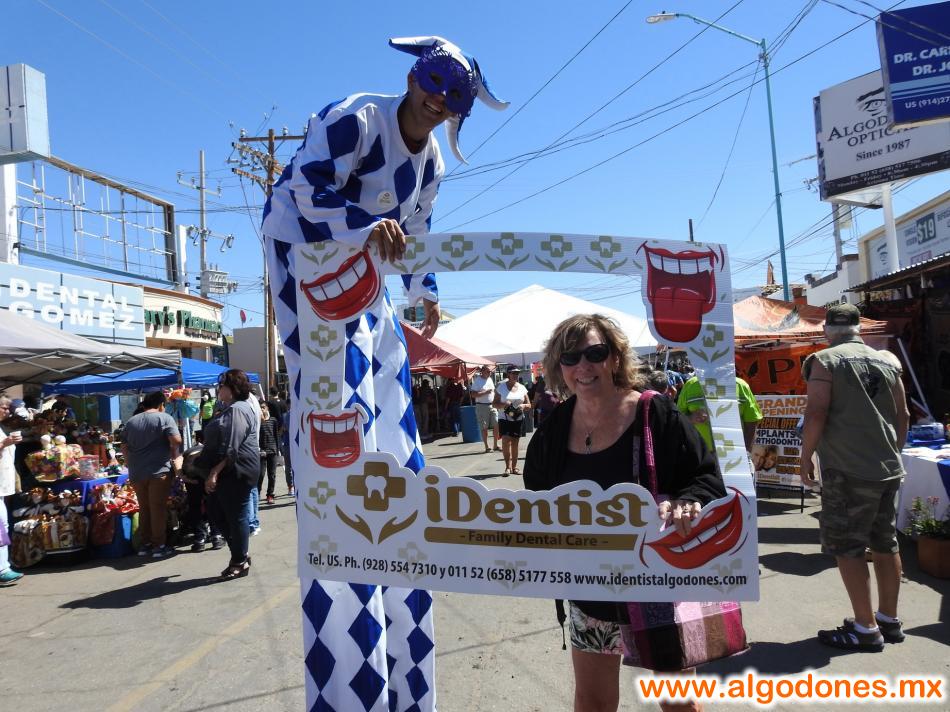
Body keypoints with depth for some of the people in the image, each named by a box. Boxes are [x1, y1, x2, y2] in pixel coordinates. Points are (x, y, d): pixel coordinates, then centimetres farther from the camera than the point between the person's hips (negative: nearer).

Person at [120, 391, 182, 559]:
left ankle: (145, 544, 19)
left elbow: (124, 448, 15)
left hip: (136, 472, 5)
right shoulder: (164, 418, -4)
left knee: (144, 507, 14)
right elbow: (176, 440, -14)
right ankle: (159, 546, 4)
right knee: (158, 507, 0)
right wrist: (174, 453, 4)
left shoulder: (130, 422, 13)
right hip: (159, 471, -5)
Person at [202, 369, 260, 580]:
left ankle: (240, 562, 10)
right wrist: (213, 472, 23)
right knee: (223, 516, 14)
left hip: (236, 472, -11)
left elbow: (230, 448, -22)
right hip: (226, 473, 11)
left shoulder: (238, 409, -14)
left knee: (236, 516, -1)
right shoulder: (230, 409, 20)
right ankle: (241, 556, 25)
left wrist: (214, 472, -23)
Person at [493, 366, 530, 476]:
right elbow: (494, 404, 0)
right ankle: (508, 467, -10)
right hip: (504, 419, -3)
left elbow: (529, 405, 11)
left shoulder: (522, 388, 7)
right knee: (506, 441, -16)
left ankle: (514, 467, 16)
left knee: (515, 443, 7)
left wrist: (523, 406, -12)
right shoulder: (501, 387, 0)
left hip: (518, 419, 3)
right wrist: (503, 404, -19)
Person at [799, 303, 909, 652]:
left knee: (846, 547, 1)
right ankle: (889, 620, 26)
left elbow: (816, 414, -16)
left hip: (848, 470, -7)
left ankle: (866, 628, 5)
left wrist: (805, 458, -6)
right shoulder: (887, 362, 11)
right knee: (886, 544, 15)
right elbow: (903, 415, 14)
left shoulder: (825, 360, -9)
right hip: (888, 468, 7)